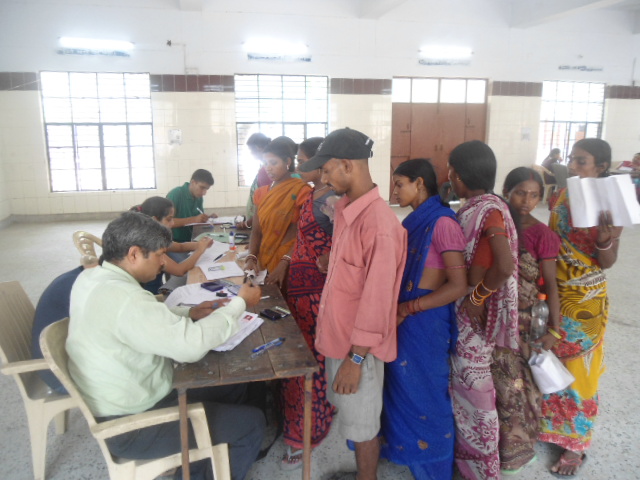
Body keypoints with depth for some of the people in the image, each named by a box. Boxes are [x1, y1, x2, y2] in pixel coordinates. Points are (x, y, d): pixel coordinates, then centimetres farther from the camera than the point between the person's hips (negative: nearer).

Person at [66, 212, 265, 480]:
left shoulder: (92, 278, -1)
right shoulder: (123, 299, -32)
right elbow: (191, 345, -32)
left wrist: (188, 314, 2)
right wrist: (239, 304, -19)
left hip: (122, 398, 10)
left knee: (233, 387, 17)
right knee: (251, 424, -3)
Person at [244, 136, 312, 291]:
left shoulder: (301, 191, -8)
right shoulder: (262, 193, 9)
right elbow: (256, 231, 6)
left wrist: (284, 264, -22)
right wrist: (251, 258, -11)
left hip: (291, 267, -5)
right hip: (265, 266, 5)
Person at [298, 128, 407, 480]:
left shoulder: (379, 224, -26)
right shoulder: (344, 208, 3)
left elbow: (377, 299, -24)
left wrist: (356, 358, -19)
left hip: (357, 345, -9)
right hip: (338, 335, 9)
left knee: (363, 426, 13)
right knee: (351, 418, 25)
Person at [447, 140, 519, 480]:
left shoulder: (488, 209, -21)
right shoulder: (473, 208, 7)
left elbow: (505, 265, -34)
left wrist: (477, 297, -21)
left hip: (475, 313, -9)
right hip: (463, 309, 9)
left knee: (473, 387, 6)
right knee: (463, 382, 21)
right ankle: (467, 452, 41)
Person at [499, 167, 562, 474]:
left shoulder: (541, 234, -12)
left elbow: (550, 285, -9)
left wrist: (554, 330, -9)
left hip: (523, 322, -3)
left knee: (514, 384, 10)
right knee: (495, 381, 16)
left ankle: (513, 447, 33)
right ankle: (494, 443, 38)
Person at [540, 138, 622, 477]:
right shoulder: (562, 195, 2)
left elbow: (607, 263, -13)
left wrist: (605, 239, -33)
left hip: (584, 298, -5)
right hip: (553, 291, 5)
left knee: (577, 368, 7)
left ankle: (576, 443, 25)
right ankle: (548, 422, 37)